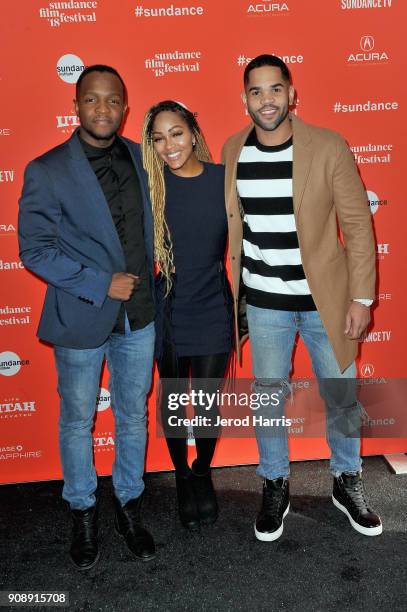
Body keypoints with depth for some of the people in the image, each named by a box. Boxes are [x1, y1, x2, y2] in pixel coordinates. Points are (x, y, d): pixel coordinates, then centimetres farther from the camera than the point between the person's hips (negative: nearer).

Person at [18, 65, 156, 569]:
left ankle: (128, 507, 37)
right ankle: (83, 515, 36)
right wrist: (100, 284, -17)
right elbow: (34, 249, -11)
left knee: (133, 416, 16)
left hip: (138, 315, 4)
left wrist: (145, 281, 4)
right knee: (78, 421, 13)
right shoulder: (46, 171, -11)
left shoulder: (141, 158, 1)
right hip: (80, 319, -3)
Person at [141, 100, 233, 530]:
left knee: (208, 407, 9)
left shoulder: (224, 179, -4)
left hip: (213, 312, 0)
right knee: (172, 403, 13)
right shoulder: (149, 185, -5)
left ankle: (203, 475, 39)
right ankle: (182, 479, 39)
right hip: (168, 313, 0)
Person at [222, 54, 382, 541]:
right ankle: (275, 488, 36)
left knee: (341, 397, 14)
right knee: (268, 399, 13)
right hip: (264, 302, 2)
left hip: (325, 299, -1)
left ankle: (347, 484, 39)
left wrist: (361, 297, -9)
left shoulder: (329, 147, -10)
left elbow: (358, 225, -7)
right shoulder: (234, 150, -1)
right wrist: (230, 290, 8)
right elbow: (233, 224, 7)